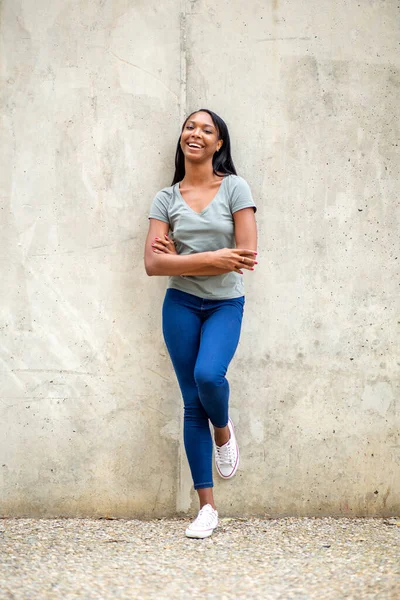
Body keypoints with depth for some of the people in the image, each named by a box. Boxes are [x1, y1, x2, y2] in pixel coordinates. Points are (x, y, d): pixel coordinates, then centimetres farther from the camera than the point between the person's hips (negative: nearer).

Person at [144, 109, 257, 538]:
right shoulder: (166, 198, 3)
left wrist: (180, 257, -11)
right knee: (192, 403, 2)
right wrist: (212, 259, -18)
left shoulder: (235, 189, -3)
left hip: (226, 305, -2)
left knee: (208, 374, -28)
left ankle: (223, 430, 9)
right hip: (181, 305, 2)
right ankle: (207, 507, 10)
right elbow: (153, 264, -7)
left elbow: (246, 255, -12)